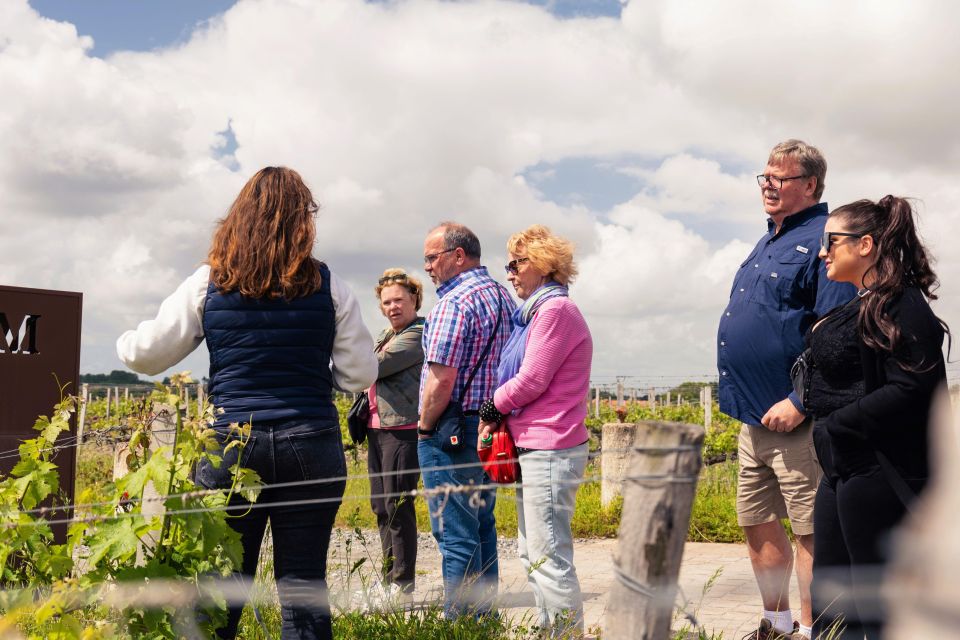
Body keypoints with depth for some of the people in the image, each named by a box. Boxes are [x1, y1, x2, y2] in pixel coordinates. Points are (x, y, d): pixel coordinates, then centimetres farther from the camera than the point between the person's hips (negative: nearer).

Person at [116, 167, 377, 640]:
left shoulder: (209, 282, 1)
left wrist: (125, 342, 28)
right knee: (303, 585, 7)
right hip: (311, 445, 0)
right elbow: (360, 375, 2)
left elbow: (146, 355, 6)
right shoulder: (327, 286, 0)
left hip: (231, 441, 0)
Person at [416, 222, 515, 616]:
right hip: (492, 428, 10)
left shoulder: (455, 301, -15)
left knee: (455, 535, -4)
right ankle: (484, 616, 26)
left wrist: (425, 428, -8)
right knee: (482, 526, 17)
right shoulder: (503, 296, 13)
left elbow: (441, 379, -21)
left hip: (452, 433, -10)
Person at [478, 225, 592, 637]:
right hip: (534, 448, 11)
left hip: (550, 451, -11)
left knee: (549, 557, -7)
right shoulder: (538, 311, 18)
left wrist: (490, 409, -2)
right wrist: (496, 418, 2)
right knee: (532, 555, 17)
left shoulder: (555, 310, -13)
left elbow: (531, 381, -17)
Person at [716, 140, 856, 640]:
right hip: (754, 416, 10)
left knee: (809, 530, 1)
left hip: (794, 418, -9)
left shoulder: (821, 240, -11)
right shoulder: (767, 242, 18)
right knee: (756, 521, 16)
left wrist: (799, 402, -23)